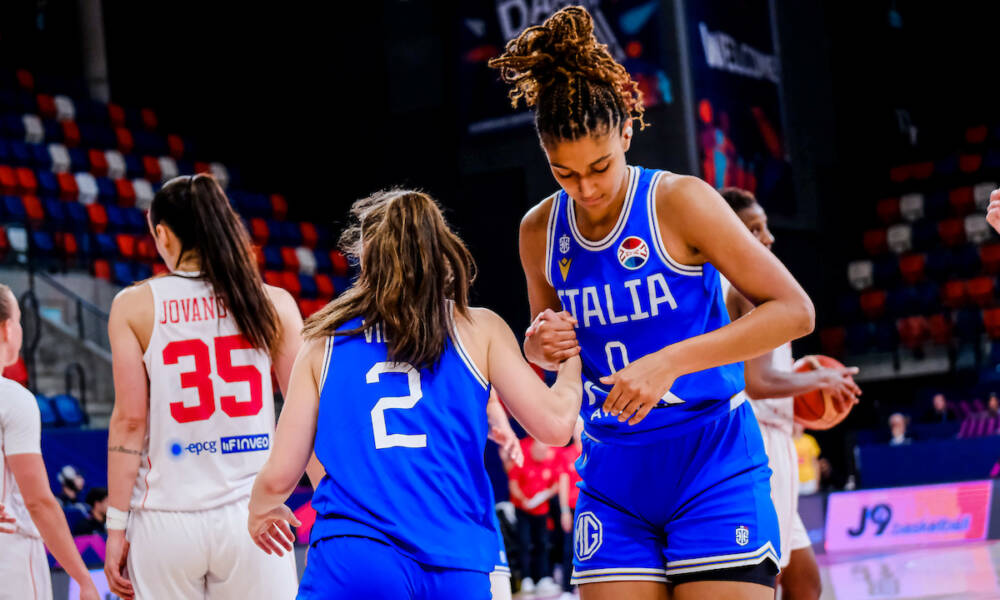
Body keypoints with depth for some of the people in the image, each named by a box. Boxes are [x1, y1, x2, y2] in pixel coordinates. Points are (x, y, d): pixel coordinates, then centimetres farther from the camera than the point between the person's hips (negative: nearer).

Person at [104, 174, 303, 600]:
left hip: (166, 521, -1)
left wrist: (117, 526, 0)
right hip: (250, 513, 1)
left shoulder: (134, 306, -1)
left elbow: (130, 421, -4)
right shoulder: (276, 305, 2)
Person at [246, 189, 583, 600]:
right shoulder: (478, 328, 9)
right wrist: (571, 363, 24)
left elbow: (280, 475, 12)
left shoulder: (326, 340, 13)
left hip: (349, 560, 0)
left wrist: (260, 512, 35)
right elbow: (554, 424, 3)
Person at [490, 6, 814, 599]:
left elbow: (794, 310, -13)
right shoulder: (540, 230, 5)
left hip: (712, 465, -4)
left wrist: (670, 361, -21)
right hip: (613, 480, 4)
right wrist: (541, 346, -3)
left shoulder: (679, 201, -10)